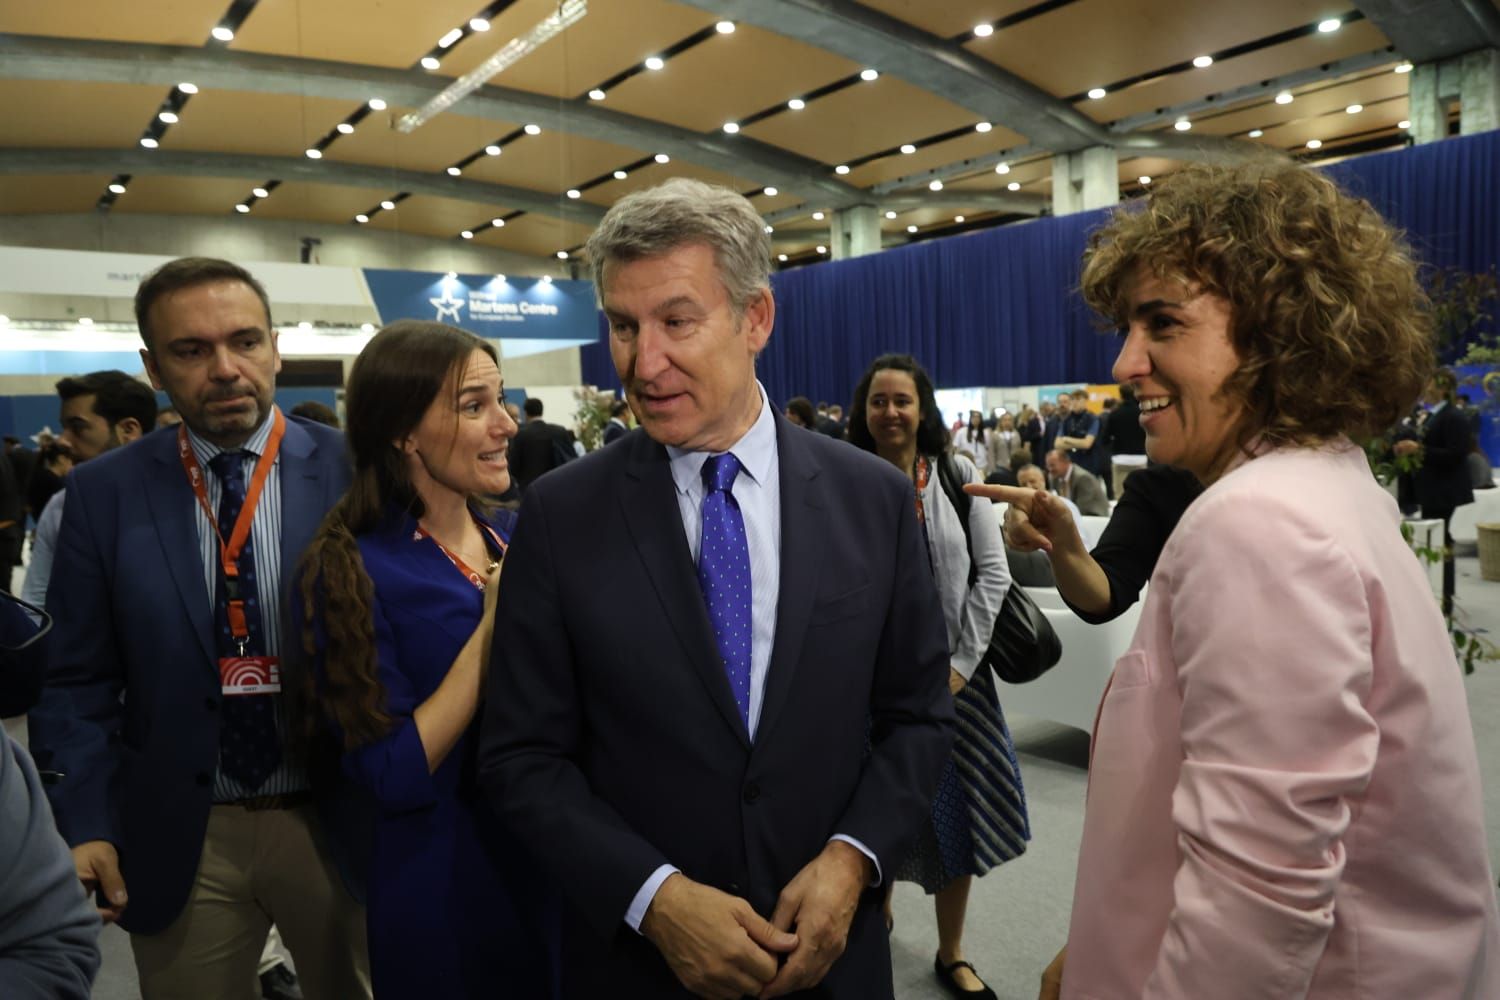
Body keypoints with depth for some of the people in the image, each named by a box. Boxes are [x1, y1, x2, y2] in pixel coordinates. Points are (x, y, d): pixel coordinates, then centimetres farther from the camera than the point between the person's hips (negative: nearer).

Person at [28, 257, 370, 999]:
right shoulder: (104, 493, -3)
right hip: (175, 838, 1)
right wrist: (84, 824, -9)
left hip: (341, 823, 0)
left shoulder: (356, 472, -8)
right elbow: (76, 681, 1)